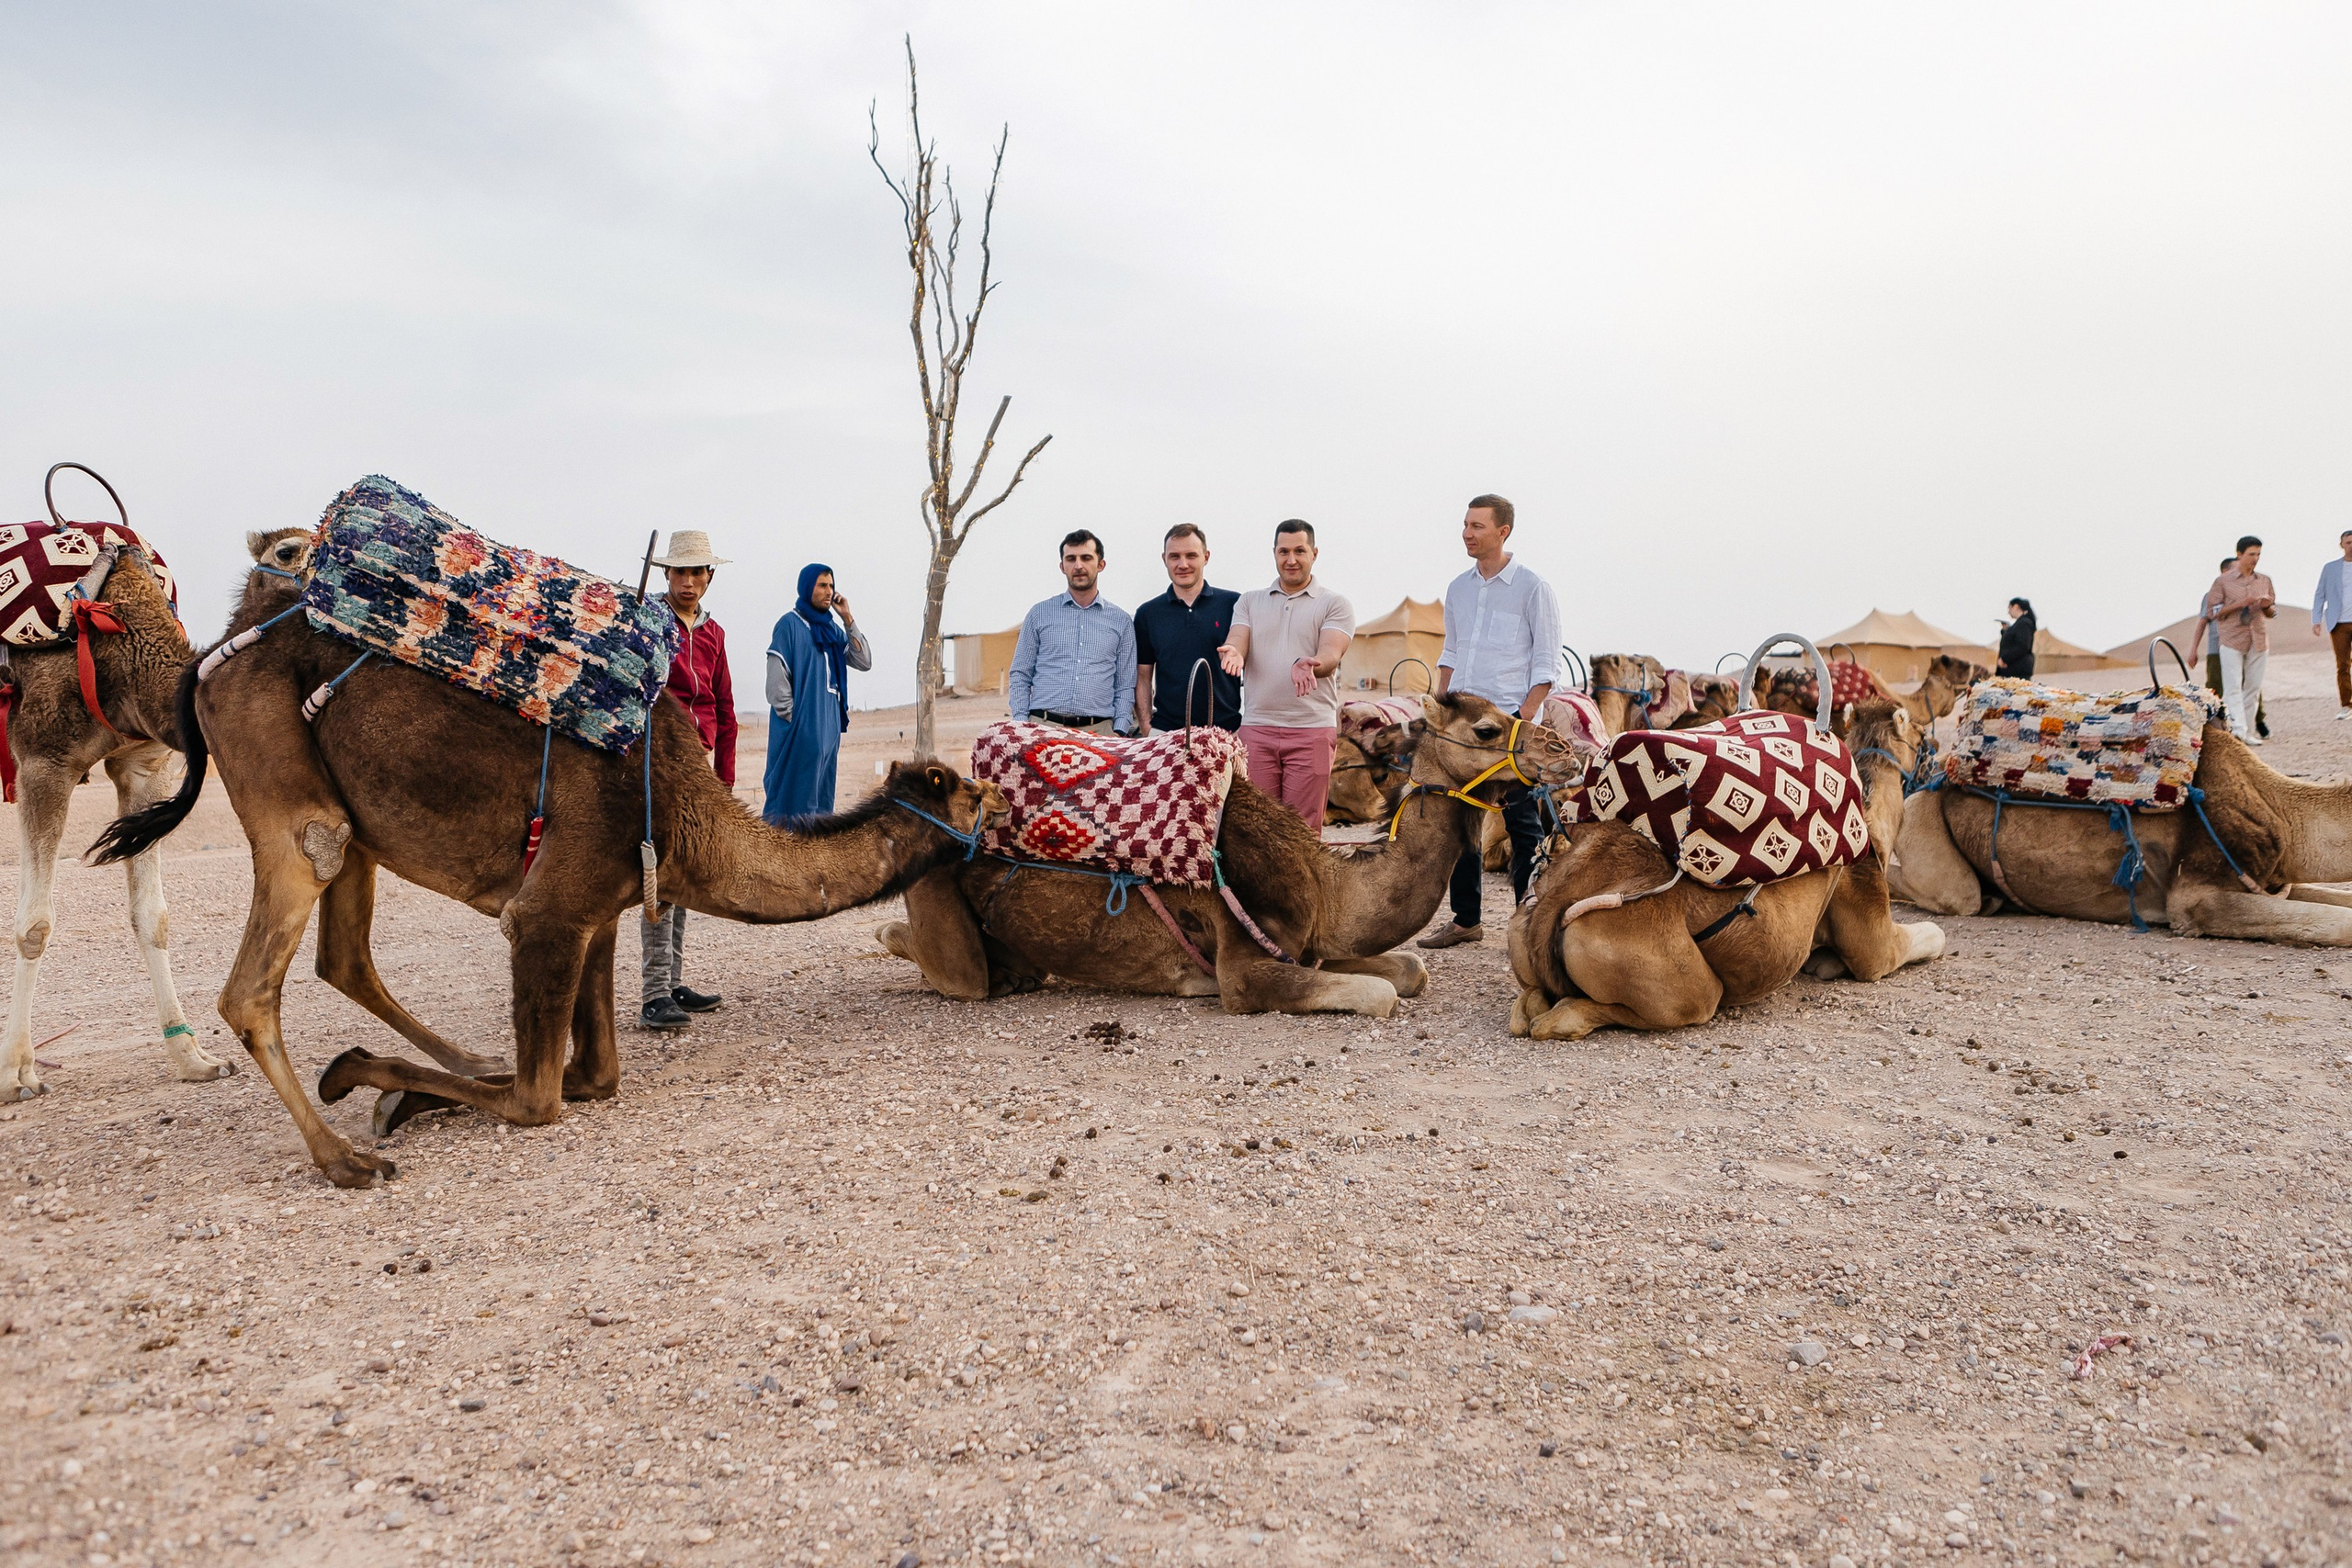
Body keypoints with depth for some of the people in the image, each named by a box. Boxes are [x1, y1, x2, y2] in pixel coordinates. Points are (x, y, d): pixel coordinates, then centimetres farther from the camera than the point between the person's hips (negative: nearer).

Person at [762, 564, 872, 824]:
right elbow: (777, 679, -10)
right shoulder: (790, 624, -6)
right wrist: (794, 719, -11)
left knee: (821, 797, 9)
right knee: (792, 793, -6)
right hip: (799, 728, -7)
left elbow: (864, 662, 4)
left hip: (828, 725, 7)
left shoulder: (832, 628, 13)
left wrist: (848, 619, -1)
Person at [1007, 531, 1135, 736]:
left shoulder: (1120, 621, 13)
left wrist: (1119, 733, -1)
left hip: (1099, 730, 0)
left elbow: (1125, 686, 12)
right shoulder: (1040, 613, 12)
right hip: (1042, 727, 0)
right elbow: (1020, 675, 11)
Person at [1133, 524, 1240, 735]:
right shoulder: (1148, 613, 10)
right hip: (1165, 731, 1)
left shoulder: (1233, 604, 4)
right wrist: (1146, 727, 2)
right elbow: (1143, 677, 12)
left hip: (1226, 729, -1)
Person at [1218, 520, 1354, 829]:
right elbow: (1236, 642, 2)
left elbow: (1331, 654, -8)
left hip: (1312, 730, -2)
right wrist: (1234, 653, -24)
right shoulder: (1249, 601, 17)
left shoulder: (1335, 605, 8)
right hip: (1256, 727, 2)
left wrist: (1309, 664, -32)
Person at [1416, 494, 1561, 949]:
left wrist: (1524, 719, -14)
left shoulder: (1532, 587, -4)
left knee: (1522, 822, -1)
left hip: (1511, 721, -6)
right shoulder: (1457, 588, 13)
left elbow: (1546, 663, -6)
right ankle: (1466, 919, 17)